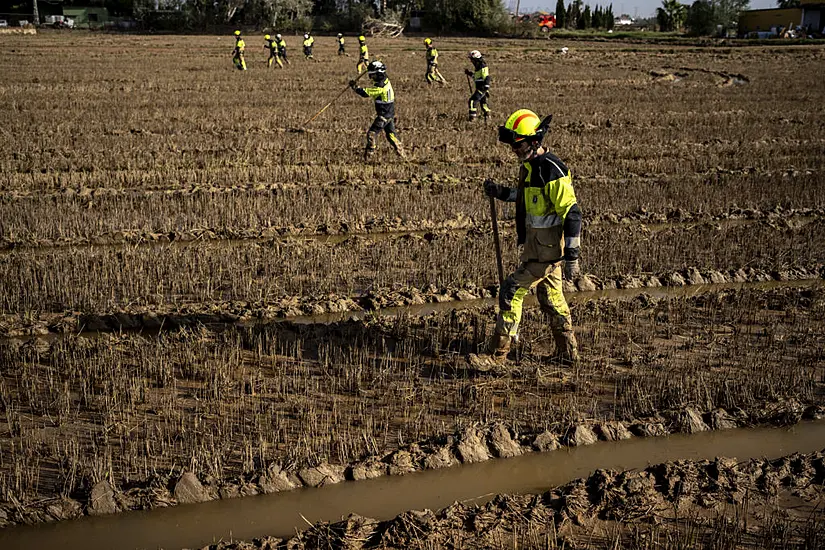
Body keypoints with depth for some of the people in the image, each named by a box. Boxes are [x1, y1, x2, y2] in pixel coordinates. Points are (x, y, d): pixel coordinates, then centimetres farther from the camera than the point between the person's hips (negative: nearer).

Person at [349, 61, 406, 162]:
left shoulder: (380, 86, -23)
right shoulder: (386, 81, 6)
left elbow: (365, 93, -23)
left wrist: (354, 87, -14)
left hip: (383, 116, -9)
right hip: (390, 114, 9)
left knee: (371, 133, -5)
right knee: (390, 134, 16)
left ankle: (369, 153, -1)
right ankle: (401, 153, 19)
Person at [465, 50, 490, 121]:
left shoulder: (483, 67, -18)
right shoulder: (478, 67, 13)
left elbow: (486, 78, -23)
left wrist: (486, 89, -26)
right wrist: (469, 73, 17)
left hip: (482, 88, -11)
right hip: (479, 88, 11)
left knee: (472, 100, -14)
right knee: (482, 101, 24)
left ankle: (472, 117, -16)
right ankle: (487, 114, 38)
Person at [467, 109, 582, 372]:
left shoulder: (552, 171, -21)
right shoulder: (529, 165, 8)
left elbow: (572, 214, -22)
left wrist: (572, 256, -23)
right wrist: (500, 192, 11)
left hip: (546, 250, -10)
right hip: (536, 244, 10)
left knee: (511, 293, -7)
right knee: (551, 298, 18)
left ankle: (497, 354, -1)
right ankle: (567, 352, 30)